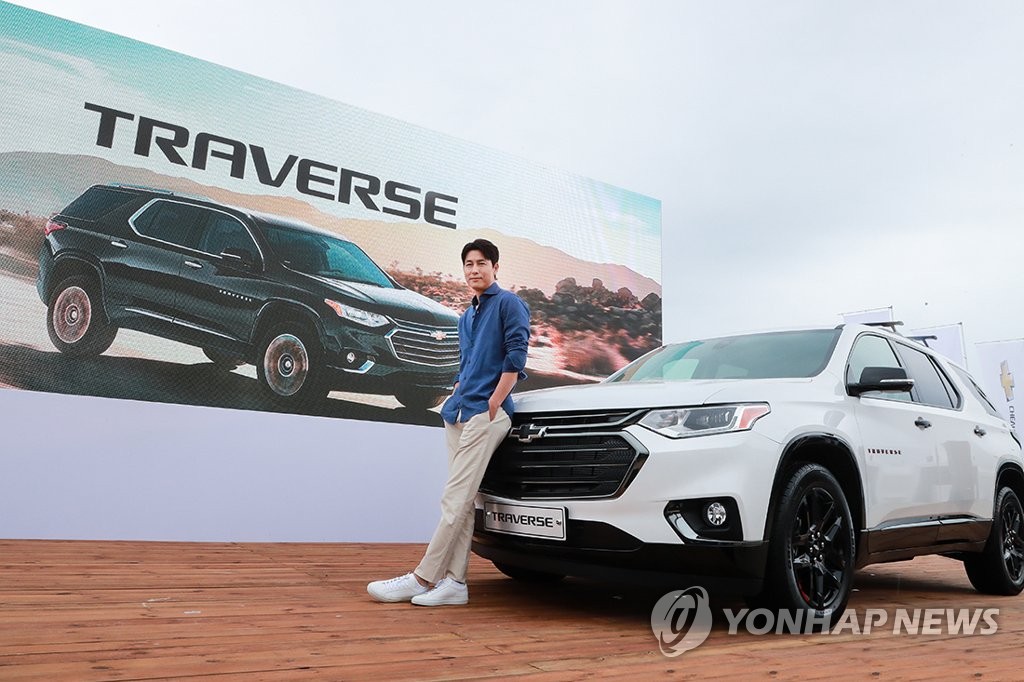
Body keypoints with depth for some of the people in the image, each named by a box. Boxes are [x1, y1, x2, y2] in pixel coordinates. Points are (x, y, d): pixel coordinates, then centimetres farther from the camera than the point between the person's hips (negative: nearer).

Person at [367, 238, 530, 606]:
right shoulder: (466, 317, 23)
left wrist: (492, 405, -14)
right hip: (458, 415, 8)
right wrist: (453, 402, 12)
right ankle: (454, 581, 8)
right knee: (461, 501, 6)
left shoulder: (508, 303, -1)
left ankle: (423, 579, -6)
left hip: (485, 414, -8)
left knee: (455, 500, -9)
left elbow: (515, 358, -10)